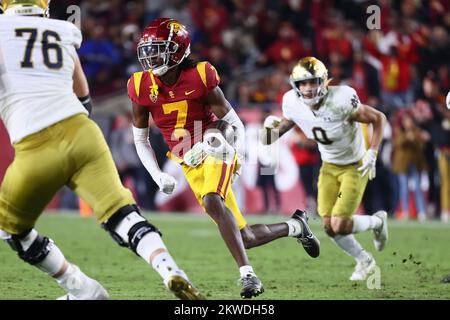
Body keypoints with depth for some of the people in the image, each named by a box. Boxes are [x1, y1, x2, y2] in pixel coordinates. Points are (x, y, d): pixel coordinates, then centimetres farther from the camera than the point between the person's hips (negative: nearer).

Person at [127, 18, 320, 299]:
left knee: (212, 201, -36)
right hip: (189, 164, 4)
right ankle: (295, 227, 31)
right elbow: (141, 140, 8)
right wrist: (158, 176, -2)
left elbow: (235, 124, -6)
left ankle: (248, 275, -35)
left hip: (216, 151, -4)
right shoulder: (142, 86, -4)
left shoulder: (199, 77, -13)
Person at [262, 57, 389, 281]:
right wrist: (270, 127, -23)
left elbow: (378, 119, -16)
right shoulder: (293, 104, -16)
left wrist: (372, 154, -21)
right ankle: (364, 261, 25)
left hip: (355, 167, -5)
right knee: (329, 227, -1)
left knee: (340, 226, -13)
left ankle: (377, 221, 19)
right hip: (329, 167, 5)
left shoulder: (341, 101, -31)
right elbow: (272, 139, 0)